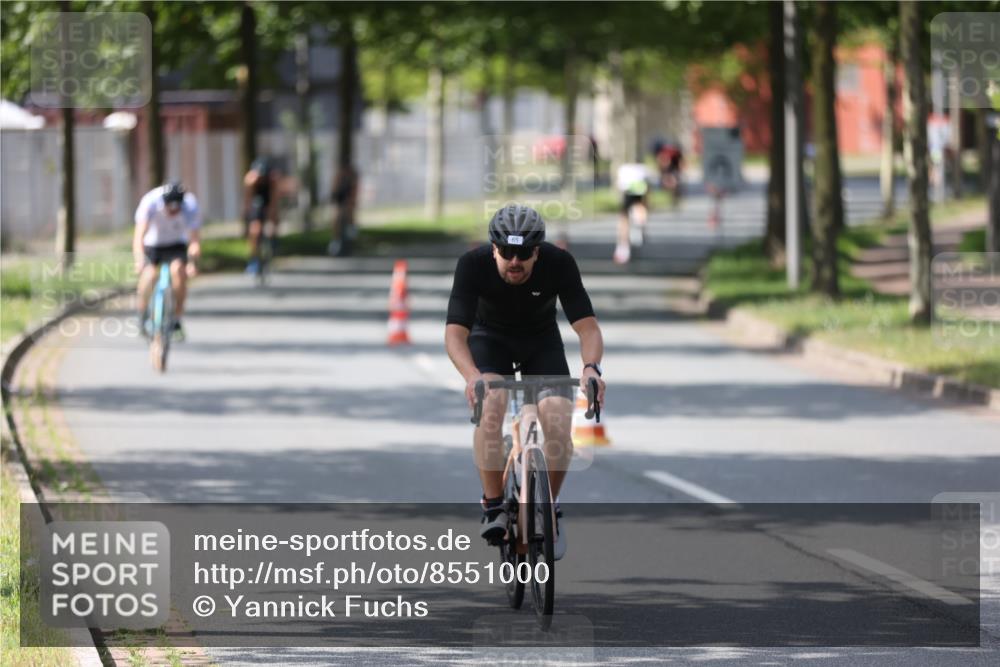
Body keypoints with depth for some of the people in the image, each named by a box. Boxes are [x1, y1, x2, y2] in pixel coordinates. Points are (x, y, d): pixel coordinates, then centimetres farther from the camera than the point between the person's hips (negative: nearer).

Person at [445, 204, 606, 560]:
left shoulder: (559, 263, -29)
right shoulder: (473, 264, -30)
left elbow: (587, 326, -32)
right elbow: (455, 332, -36)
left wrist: (591, 366, -53)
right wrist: (472, 376, -56)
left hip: (541, 340, 1)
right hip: (490, 337, -1)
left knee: (558, 420, -22)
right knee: (491, 404, -31)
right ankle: (494, 507, -17)